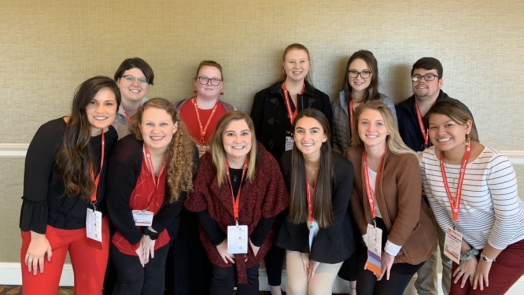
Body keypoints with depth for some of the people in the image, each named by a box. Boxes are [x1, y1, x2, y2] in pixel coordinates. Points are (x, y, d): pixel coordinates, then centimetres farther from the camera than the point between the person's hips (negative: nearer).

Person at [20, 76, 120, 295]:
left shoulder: (111, 136, -6)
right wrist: (37, 236, -14)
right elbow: (34, 188, -18)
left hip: (94, 226, 4)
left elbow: (105, 184, 4)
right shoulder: (52, 133, -21)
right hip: (50, 227, -4)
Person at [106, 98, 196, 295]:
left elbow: (177, 199, -11)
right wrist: (136, 239, -11)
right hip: (125, 232, -4)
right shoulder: (126, 155, -33)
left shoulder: (188, 152, -22)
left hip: (159, 232, 4)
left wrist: (152, 233, -7)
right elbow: (116, 205, -22)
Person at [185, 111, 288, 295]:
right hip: (219, 236, 0)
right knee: (223, 279, 10)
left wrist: (257, 241, -8)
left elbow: (271, 209, -13)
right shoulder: (207, 164, -23)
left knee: (249, 278, 16)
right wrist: (218, 241, -9)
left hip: (254, 237, 1)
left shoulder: (267, 163, -24)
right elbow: (201, 208, -13)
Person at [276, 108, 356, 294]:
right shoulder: (287, 161, -17)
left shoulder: (343, 168, -25)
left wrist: (318, 254, -9)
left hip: (331, 238, -2)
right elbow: (289, 205, -6)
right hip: (298, 235, 2)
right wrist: (304, 249, -6)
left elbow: (337, 215, -15)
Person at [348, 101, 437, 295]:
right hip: (377, 233, 4)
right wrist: (368, 239, -3)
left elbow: (409, 213, -21)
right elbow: (356, 201, -3)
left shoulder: (406, 161, -25)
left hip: (409, 240, -4)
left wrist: (390, 251, -14)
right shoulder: (352, 156, -10)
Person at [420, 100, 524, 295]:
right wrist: (466, 253, -1)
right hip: (470, 243, 4)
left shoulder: (494, 163, -31)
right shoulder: (428, 160, -17)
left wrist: (486, 258, -10)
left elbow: (508, 219, -23)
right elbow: (439, 209, -6)